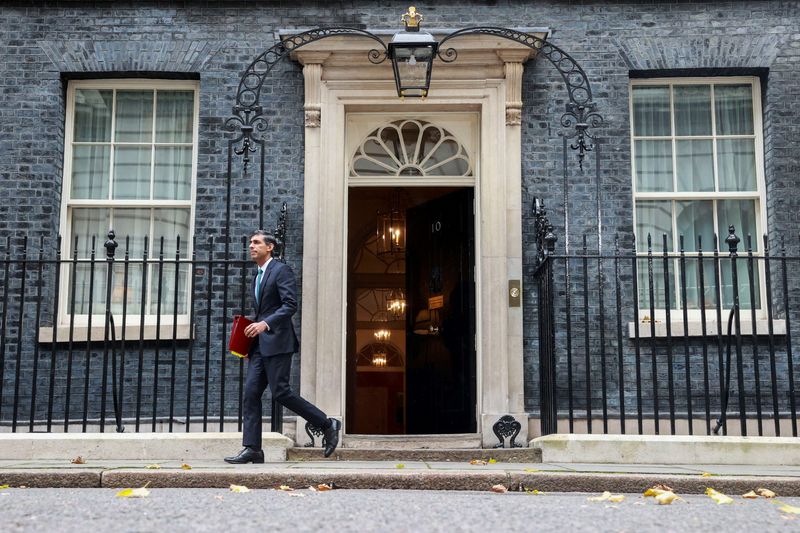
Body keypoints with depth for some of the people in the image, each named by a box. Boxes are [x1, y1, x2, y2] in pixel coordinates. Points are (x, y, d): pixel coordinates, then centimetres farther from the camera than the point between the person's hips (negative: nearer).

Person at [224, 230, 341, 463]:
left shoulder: (281, 270, -5)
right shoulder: (257, 277, 22)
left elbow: (290, 304, -16)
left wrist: (265, 324, -26)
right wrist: (253, 327, 15)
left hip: (277, 341, -9)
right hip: (260, 344, 9)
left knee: (280, 391, -11)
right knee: (251, 393, 0)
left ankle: (327, 424, 3)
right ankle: (252, 449, 1)